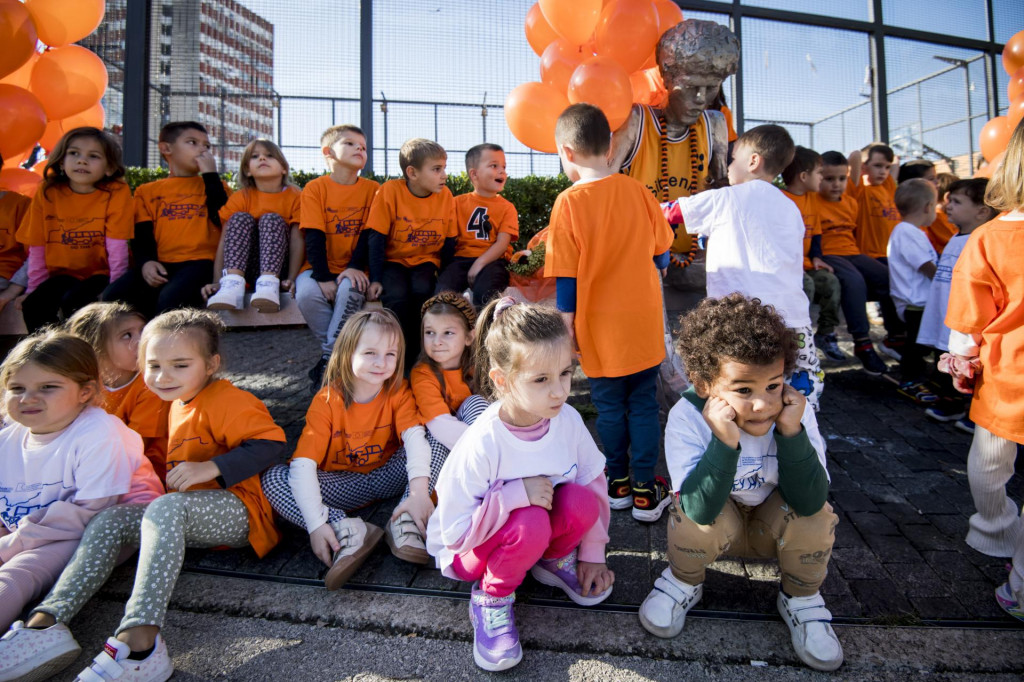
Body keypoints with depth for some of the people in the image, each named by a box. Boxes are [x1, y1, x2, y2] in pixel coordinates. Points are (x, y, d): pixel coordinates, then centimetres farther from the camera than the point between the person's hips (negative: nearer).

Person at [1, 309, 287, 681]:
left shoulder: (228, 400, -11)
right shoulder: (178, 404, 18)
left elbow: (271, 443, -22)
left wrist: (212, 467, -28)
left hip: (237, 513, -9)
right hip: (185, 514, 9)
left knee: (166, 507, -35)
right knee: (109, 520, -1)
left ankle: (139, 642, -42)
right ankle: (45, 623, -13)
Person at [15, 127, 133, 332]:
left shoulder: (117, 193, -11)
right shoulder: (46, 193, -1)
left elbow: (117, 248, -15)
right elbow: (37, 249, 3)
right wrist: (33, 289, 2)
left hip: (100, 273, -3)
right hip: (64, 274, 4)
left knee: (73, 302, -28)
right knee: (33, 305, -19)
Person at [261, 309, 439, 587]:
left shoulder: (399, 391, -11)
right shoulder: (327, 400, -16)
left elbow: (414, 436, -27)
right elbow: (303, 464, -22)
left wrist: (419, 489, -45)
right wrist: (316, 522, -33)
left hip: (388, 477, 1)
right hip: (343, 485, 0)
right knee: (272, 479, -22)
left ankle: (405, 523, -29)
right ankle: (348, 531, -31)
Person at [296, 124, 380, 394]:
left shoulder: (372, 189, 4)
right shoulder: (315, 188, 0)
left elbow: (369, 233, -2)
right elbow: (314, 237, -8)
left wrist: (355, 267, -17)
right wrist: (322, 277, -18)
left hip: (352, 269, 0)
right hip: (322, 267, 0)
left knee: (351, 290, -32)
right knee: (307, 293, -30)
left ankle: (328, 360, -19)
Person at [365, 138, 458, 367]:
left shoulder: (445, 195, -4)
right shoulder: (390, 190, -13)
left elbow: (449, 241, 4)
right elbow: (376, 239, -11)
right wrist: (375, 279, -16)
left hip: (425, 260, 2)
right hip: (393, 260, -2)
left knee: (422, 291, -29)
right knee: (396, 296, -30)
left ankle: (414, 354, -10)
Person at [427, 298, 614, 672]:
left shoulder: (567, 420, -18)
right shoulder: (481, 445, -32)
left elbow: (594, 482, -4)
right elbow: (455, 532, -26)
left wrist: (592, 552, 0)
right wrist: (515, 495, -35)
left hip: (543, 530, 4)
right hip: (472, 551, -4)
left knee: (581, 501, -26)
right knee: (530, 523, -36)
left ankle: (554, 559, 7)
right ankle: (492, 599, -6)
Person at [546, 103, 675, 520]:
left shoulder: (569, 202, -13)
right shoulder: (638, 191, -2)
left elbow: (566, 278, -11)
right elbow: (661, 255, 8)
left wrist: (566, 326, -1)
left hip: (601, 329, -3)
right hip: (644, 323, 3)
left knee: (609, 407, 13)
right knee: (644, 405, 12)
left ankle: (618, 484, 28)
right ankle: (645, 491, 20)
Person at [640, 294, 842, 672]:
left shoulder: (795, 412, -24)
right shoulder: (687, 417, -30)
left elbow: (810, 502, -31)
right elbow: (701, 508, -38)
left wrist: (791, 432, -42)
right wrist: (724, 442, -50)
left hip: (774, 526, 2)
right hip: (714, 525, -2)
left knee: (816, 515, -27)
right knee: (694, 515, -33)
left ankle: (801, 599, 5)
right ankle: (684, 581, 3)